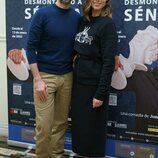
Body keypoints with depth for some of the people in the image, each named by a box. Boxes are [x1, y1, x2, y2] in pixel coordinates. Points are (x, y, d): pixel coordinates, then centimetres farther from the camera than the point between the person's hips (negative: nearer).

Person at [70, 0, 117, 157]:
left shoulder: (107, 24, -11)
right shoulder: (83, 21, 8)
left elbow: (108, 62, -15)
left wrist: (101, 93, -18)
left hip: (94, 84, -6)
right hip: (78, 81, 6)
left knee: (92, 128, 6)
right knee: (78, 124, 14)